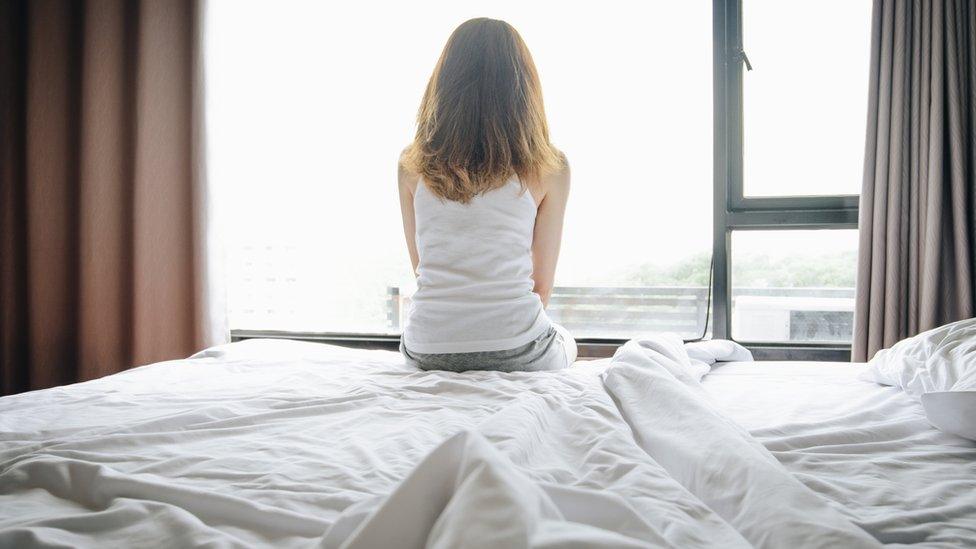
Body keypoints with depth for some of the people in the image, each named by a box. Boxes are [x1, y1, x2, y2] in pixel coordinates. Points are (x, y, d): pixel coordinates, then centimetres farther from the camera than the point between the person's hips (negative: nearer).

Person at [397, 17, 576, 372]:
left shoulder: (412, 164, 1)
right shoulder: (548, 167, -6)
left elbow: (420, 266, 9)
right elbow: (543, 282, 2)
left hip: (427, 351, 3)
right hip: (515, 352, -2)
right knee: (566, 342, 35)